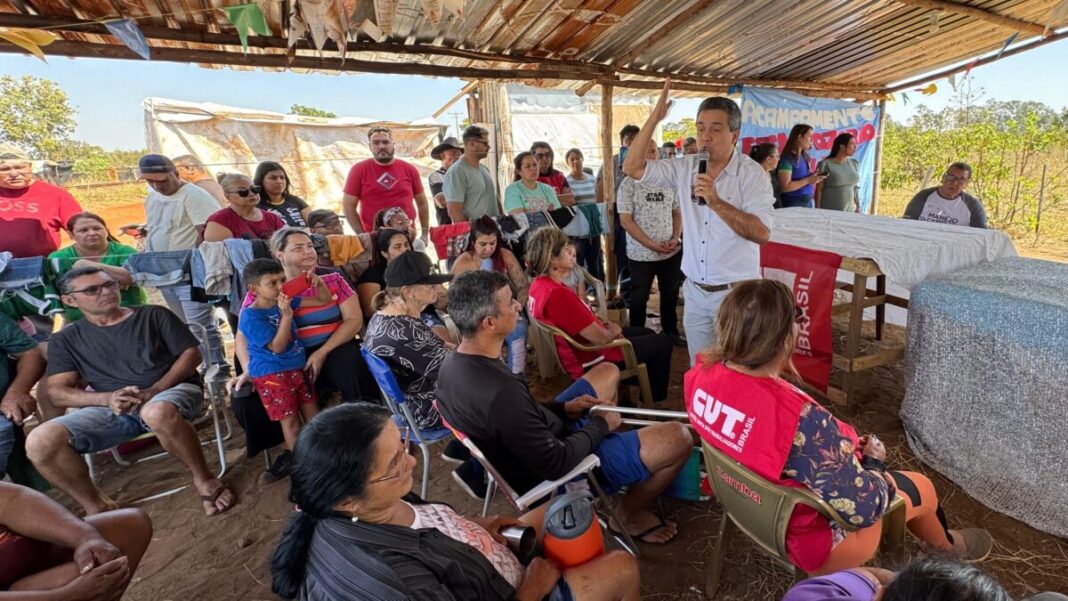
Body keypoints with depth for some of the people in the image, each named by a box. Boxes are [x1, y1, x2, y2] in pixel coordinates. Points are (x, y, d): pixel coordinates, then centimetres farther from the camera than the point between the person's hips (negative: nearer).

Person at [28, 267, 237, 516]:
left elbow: (191, 353, 2)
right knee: (40, 442, -22)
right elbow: (58, 392, 6)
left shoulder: (153, 315, 8)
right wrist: (108, 398, -16)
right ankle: (97, 505, -2)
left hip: (173, 390, -3)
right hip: (112, 408, 4)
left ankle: (204, 479, -17)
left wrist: (154, 391, -14)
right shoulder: (66, 339, 14)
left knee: (158, 413, -40)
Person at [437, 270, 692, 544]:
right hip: (557, 472, -8)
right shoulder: (501, 392, -38)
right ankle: (628, 514, 15)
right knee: (679, 438, -7)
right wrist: (600, 424, -13)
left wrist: (563, 408, -1)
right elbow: (557, 464, -29)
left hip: (532, 445, 8)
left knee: (607, 372, 18)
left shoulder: (452, 364, -10)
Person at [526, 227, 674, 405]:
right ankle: (654, 398, 29)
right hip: (590, 360, -9)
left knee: (648, 333, 24)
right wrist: (614, 331, -6)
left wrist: (606, 326, -2)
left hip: (577, 350, 10)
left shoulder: (540, 284, -3)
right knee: (662, 343, 7)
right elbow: (600, 338, -27)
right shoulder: (558, 294, -34)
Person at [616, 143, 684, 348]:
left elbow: (677, 213, 12)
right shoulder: (629, 184, -8)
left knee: (671, 293, 15)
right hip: (641, 254, -4)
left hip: (672, 251, 4)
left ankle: (670, 331, 33)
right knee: (639, 297, 7)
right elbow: (625, 220, -13)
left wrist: (675, 238, -6)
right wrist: (652, 245, -16)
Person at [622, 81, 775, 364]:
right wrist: (655, 117, -9)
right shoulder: (684, 168, 2)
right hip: (694, 291, 4)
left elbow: (761, 233, -20)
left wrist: (716, 202, -28)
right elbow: (633, 167, -4)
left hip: (735, 292, -4)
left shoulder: (752, 174, -10)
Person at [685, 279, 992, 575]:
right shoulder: (799, 418, -41)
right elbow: (863, 505, -27)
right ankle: (946, 545, 55)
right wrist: (885, 481, -6)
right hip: (807, 536, -6)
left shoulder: (702, 371, -20)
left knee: (861, 446, 26)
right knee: (921, 487, 19)